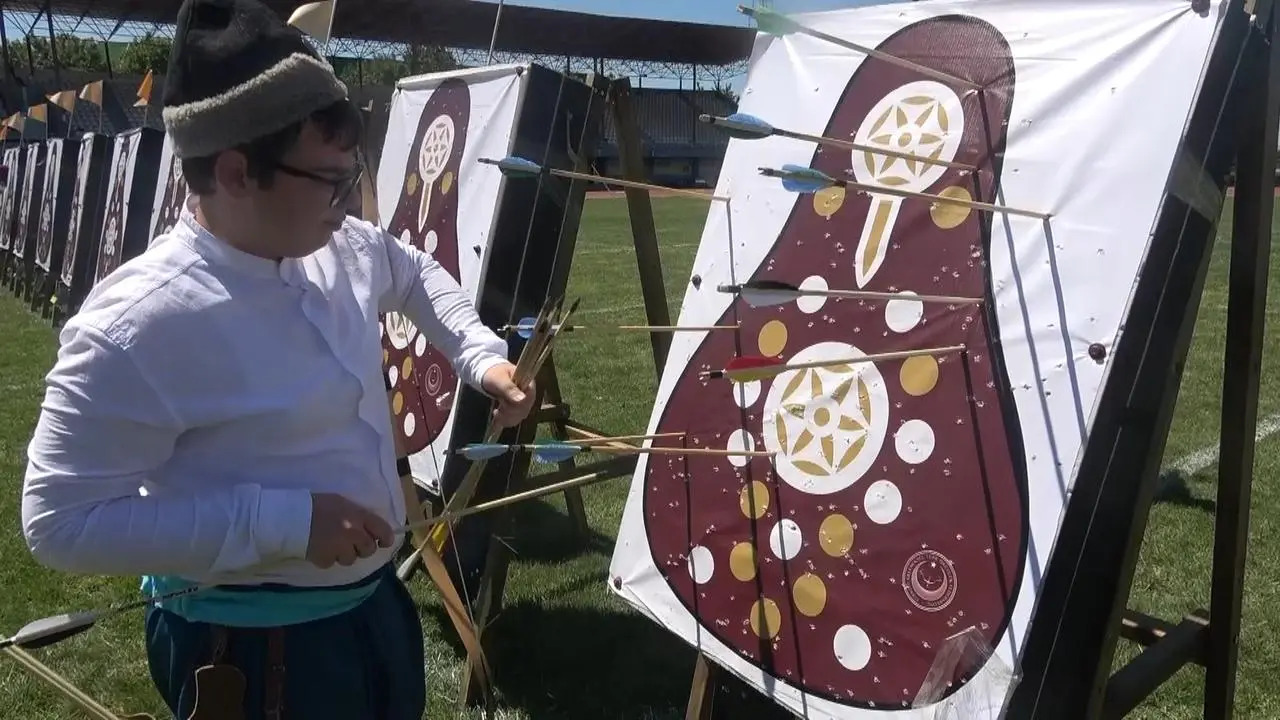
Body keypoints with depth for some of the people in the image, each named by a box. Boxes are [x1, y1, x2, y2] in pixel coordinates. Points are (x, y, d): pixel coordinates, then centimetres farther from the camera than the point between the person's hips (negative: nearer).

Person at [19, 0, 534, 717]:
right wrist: (281, 521, -29)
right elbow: (61, 521, -23)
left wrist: (482, 357, 2)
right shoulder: (137, 324, -26)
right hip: (252, 646, -7)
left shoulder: (342, 248, -5)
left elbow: (416, 271, 18)